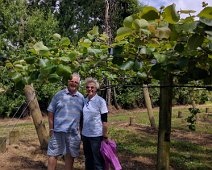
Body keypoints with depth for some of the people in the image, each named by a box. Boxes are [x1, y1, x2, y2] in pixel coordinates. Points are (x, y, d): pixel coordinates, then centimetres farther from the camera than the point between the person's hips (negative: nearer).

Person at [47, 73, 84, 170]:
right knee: (53, 155, 5)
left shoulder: (81, 98, 7)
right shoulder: (59, 95, 0)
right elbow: (51, 112, 1)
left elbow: (83, 116, 10)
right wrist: (51, 129, -2)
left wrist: (81, 130, 6)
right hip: (58, 131, -2)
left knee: (70, 156, 12)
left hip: (74, 133, 2)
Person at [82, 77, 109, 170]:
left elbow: (104, 121, -11)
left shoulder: (100, 101, -10)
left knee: (98, 161, 5)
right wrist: (81, 132, 13)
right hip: (85, 135, 6)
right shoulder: (84, 101, 5)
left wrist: (105, 137, -13)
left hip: (97, 136, -5)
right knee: (88, 160, 18)